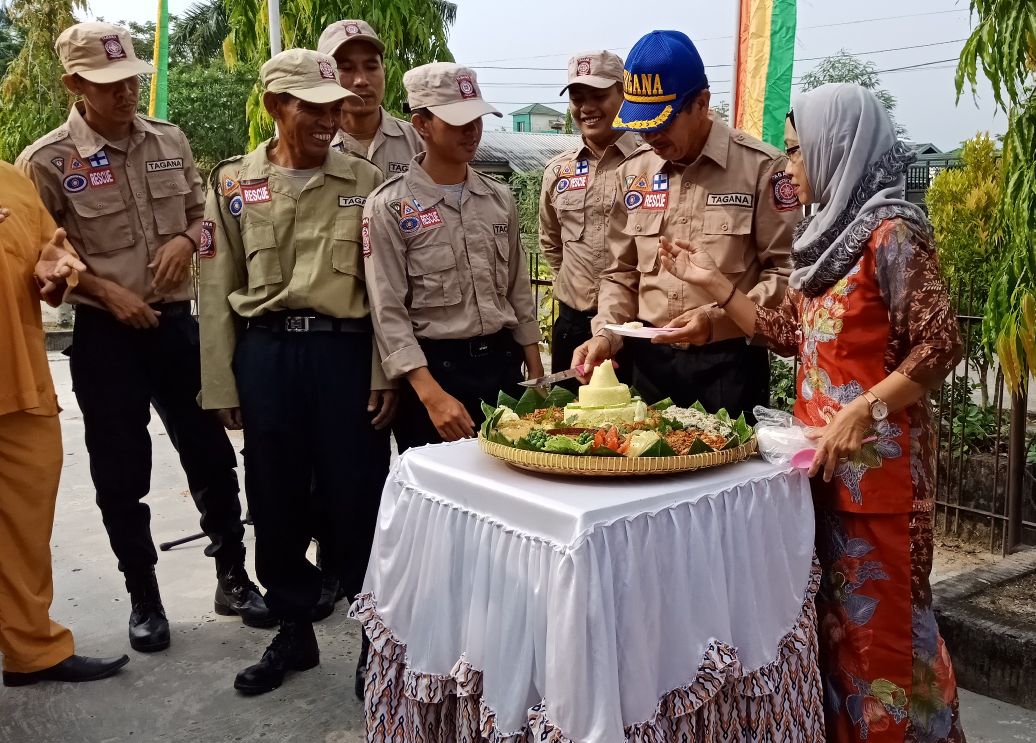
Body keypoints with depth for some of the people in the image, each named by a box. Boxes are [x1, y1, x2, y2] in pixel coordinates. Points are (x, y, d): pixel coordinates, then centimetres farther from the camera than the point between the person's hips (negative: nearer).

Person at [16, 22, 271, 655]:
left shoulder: (170, 140, 4)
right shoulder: (47, 161, -9)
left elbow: (201, 213, 14)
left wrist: (186, 239, -8)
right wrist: (105, 292, -15)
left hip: (177, 322, 3)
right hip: (105, 337, -3)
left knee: (212, 456, 10)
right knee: (122, 478, 7)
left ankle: (234, 578, 28)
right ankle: (145, 598, 25)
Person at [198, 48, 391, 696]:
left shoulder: (365, 180, 3)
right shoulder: (233, 183, 7)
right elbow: (218, 291, 7)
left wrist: (386, 374, -6)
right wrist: (222, 386, 3)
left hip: (345, 352, -2)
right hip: (264, 354, 2)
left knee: (359, 502, 3)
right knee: (276, 503, 11)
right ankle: (294, 632, 29)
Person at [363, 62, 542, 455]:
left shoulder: (499, 198, 10)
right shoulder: (388, 206, -7)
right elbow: (389, 313, -11)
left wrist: (536, 375, 9)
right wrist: (433, 395, -20)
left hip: (503, 363, 5)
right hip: (433, 368, -4)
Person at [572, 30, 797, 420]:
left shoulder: (762, 167, -8)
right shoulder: (633, 172, 7)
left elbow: (785, 271, -9)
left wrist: (718, 318, -20)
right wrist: (605, 335, -3)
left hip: (730, 362, -4)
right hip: (651, 361, 4)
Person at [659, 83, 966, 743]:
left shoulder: (891, 231, -14)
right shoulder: (830, 231, 12)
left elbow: (941, 344, -18)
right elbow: (792, 335, 13)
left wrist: (862, 411, -24)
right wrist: (714, 282, 10)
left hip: (875, 456, -8)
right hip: (823, 450, 8)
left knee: (880, 612, 3)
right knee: (835, 606, 16)